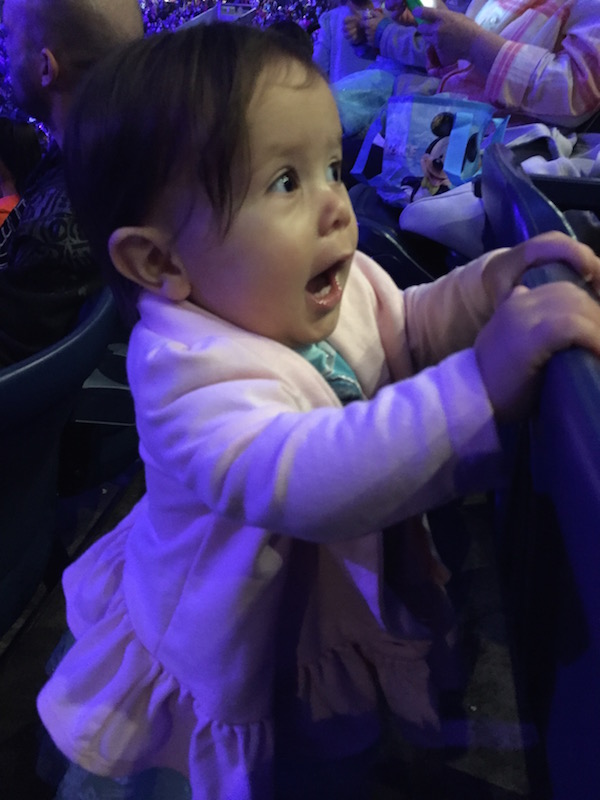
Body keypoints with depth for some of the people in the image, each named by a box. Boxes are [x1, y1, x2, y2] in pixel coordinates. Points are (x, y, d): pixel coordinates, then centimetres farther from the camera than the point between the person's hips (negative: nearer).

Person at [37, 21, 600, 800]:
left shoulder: (340, 283, -12)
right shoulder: (188, 374, -37)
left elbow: (405, 329, 7)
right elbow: (308, 480, -51)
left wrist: (489, 284, -13)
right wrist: (480, 383, -58)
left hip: (357, 597, 7)